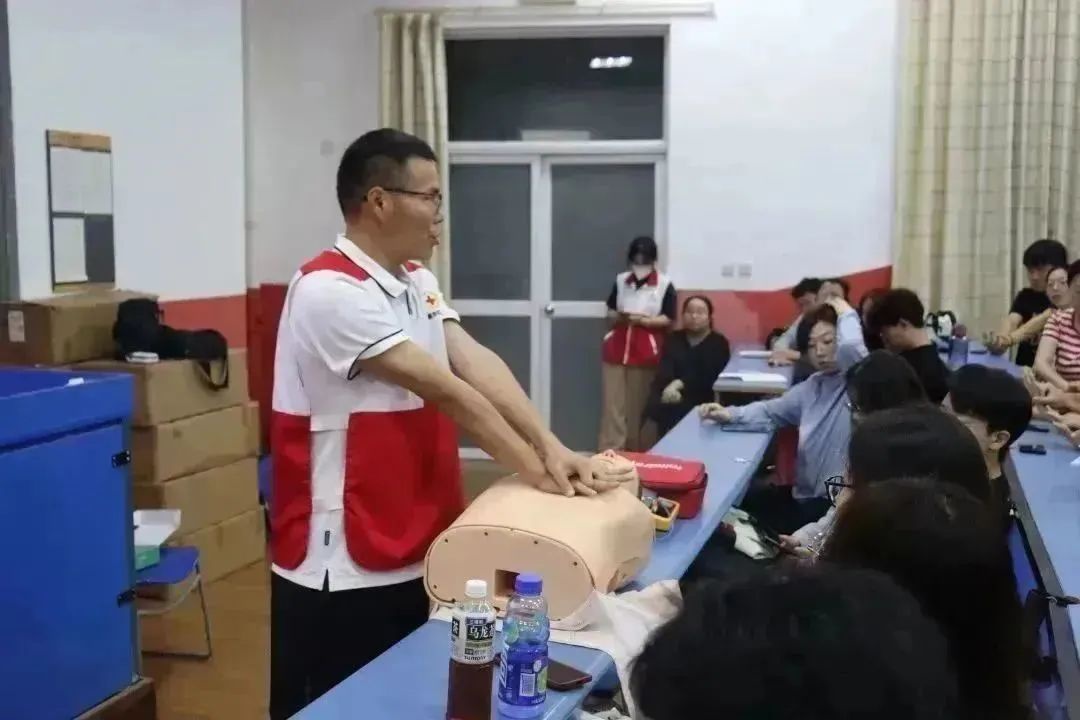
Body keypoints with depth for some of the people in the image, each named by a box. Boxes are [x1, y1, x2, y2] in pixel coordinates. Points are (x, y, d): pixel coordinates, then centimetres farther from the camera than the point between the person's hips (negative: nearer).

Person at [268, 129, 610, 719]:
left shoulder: (417, 281, 9)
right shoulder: (329, 290, -20)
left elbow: (477, 364, -4)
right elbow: (443, 390, -20)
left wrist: (551, 448, -16)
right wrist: (534, 470, -15)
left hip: (412, 555, 9)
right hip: (342, 569, -9)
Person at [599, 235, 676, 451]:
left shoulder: (665, 285, -2)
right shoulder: (620, 280, 8)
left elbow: (668, 320, -5)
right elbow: (610, 313, 13)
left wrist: (643, 320, -18)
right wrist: (619, 317, -9)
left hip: (646, 353, -2)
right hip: (617, 349, 2)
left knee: (638, 406, 4)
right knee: (613, 404, -2)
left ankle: (635, 453, 15)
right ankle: (609, 452, -2)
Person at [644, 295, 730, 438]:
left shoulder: (719, 344, 8)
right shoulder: (674, 339, 19)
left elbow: (709, 378, -5)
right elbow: (664, 370, 3)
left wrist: (680, 384, -16)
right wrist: (671, 387, -18)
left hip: (700, 401, -3)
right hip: (668, 394, 3)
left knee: (676, 412, -31)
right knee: (655, 409, -27)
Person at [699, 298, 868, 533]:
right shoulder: (813, 385, 11)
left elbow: (850, 346, -35)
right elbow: (772, 410, 19)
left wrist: (847, 314, -14)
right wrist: (729, 414, 0)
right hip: (803, 495, 8)